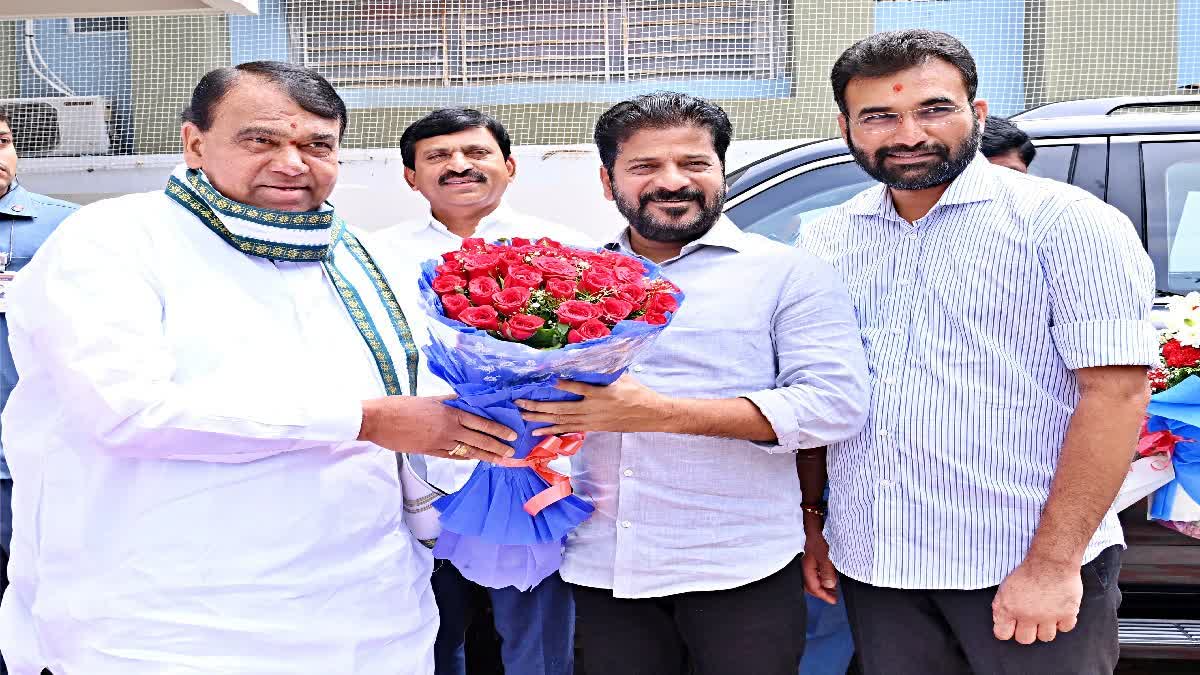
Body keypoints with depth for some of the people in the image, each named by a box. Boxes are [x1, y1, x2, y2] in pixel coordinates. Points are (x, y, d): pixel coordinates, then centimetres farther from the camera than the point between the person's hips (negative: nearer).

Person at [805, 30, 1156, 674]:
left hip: (1027, 571, -4)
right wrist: (810, 528, 8)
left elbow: (1115, 393, -13)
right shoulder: (826, 241, 7)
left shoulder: (1065, 221, -8)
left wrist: (1053, 563, -17)